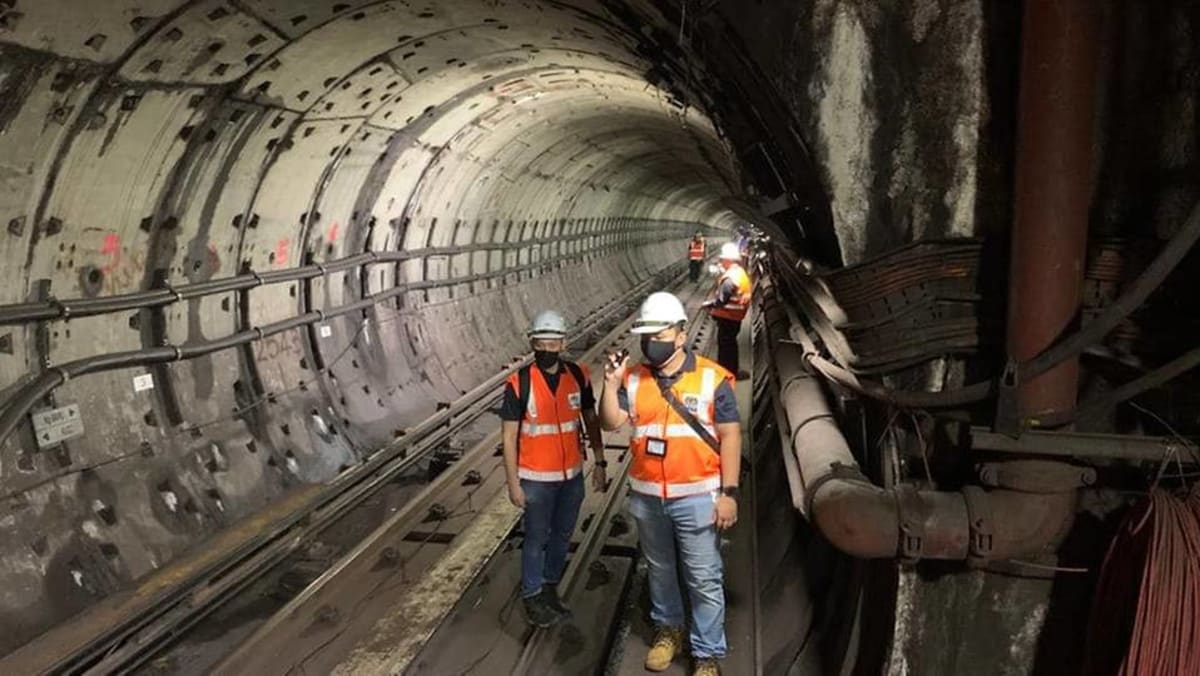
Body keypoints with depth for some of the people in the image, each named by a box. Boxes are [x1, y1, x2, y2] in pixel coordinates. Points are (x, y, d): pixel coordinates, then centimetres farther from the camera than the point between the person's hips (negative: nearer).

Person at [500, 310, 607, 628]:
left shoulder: (578, 376, -4)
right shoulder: (519, 383, -15)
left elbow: (591, 420, 7)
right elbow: (509, 436, -10)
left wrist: (599, 462, 5)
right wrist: (513, 483, -10)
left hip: (572, 474, 4)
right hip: (536, 478, -4)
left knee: (563, 535, 18)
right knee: (537, 539, 9)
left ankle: (550, 588, 38)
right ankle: (532, 597, 27)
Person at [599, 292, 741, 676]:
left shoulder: (711, 379, -10)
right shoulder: (633, 378, 0)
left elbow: (730, 436, -7)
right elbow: (610, 423, -4)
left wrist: (729, 493, -10)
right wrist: (611, 385, -19)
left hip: (697, 497, -3)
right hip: (646, 497, 4)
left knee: (704, 580, 4)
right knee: (660, 570, 21)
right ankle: (668, 628, 42)